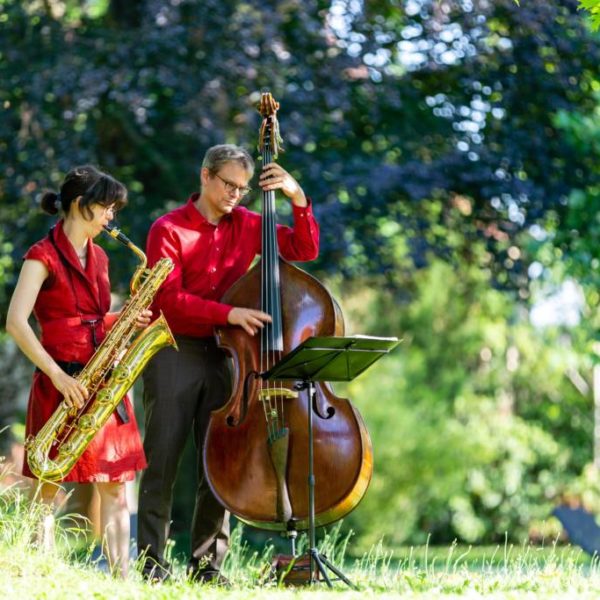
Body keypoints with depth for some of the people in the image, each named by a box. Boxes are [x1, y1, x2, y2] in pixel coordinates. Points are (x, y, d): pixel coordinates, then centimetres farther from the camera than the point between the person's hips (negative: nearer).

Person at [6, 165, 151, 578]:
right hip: (63, 384, -7)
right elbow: (16, 323, -15)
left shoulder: (98, 257, 16)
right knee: (49, 486, -3)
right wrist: (57, 376, -21)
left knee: (115, 485, 2)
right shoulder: (43, 257, -7)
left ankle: (121, 577, 2)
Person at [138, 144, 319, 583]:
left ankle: (207, 563, 7)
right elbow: (170, 299, -15)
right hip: (175, 353, -4)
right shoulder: (169, 230, -5)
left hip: (222, 353, 4)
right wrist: (229, 313, -26)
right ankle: (153, 560, -1)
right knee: (164, 459, -5)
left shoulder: (247, 225, 9)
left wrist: (299, 199, -3)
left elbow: (305, 249, 11)